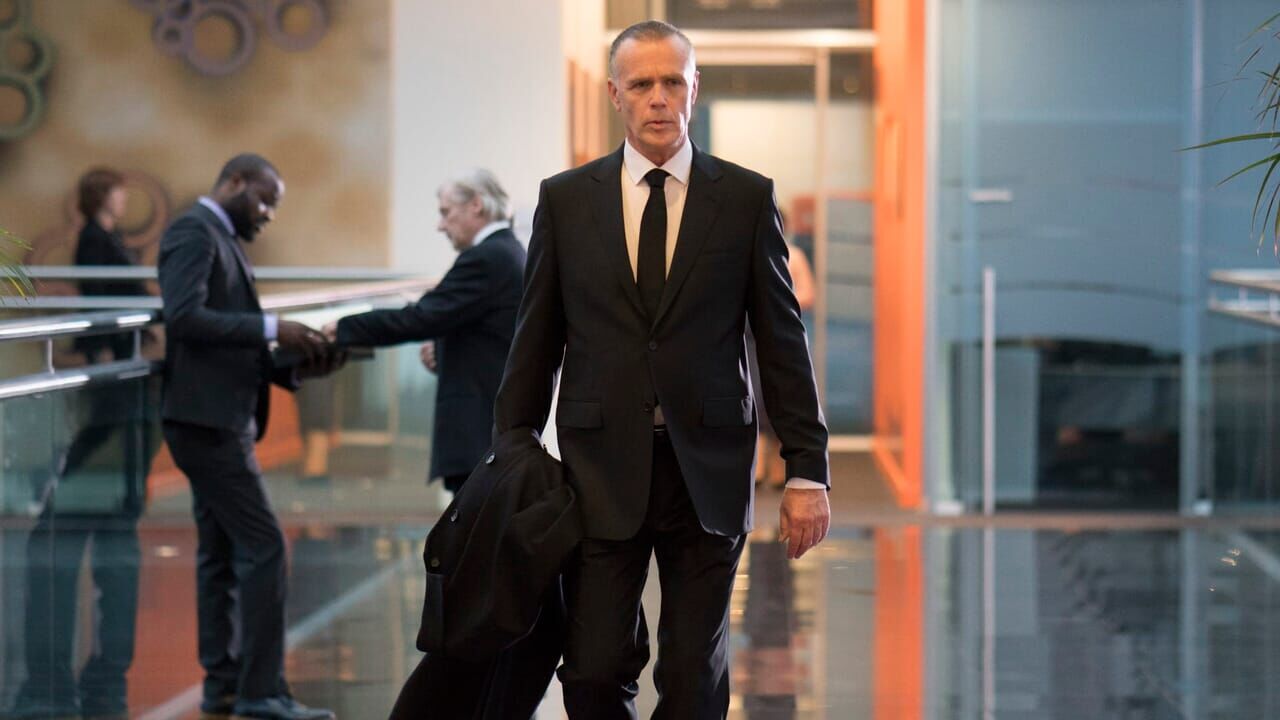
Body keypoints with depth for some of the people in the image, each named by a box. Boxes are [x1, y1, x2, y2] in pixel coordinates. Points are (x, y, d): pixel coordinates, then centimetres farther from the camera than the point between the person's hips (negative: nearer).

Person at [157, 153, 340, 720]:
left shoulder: (224, 242, 21)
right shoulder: (193, 232, -9)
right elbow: (184, 316, -24)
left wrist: (297, 365, 4)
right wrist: (271, 329, -22)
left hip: (222, 420, 11)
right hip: (206, 418, -11)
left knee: (221, 555, 11)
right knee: (263, 545, -12)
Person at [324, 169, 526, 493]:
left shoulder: (486, 259, -14)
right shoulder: (508, 254, 18)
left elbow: (422, 317, -19)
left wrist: (344, 329, -12)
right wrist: (445, 351, 9)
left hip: (482, 430, -10)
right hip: (504, 427, 10)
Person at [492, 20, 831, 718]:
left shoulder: (747, 198, 3)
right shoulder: (565, 199, 5)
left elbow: (782, 340, 3)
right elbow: (535, 343, 9)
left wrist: (807, 472, -1)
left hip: (708, 470, 0)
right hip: (602, 470, 1)